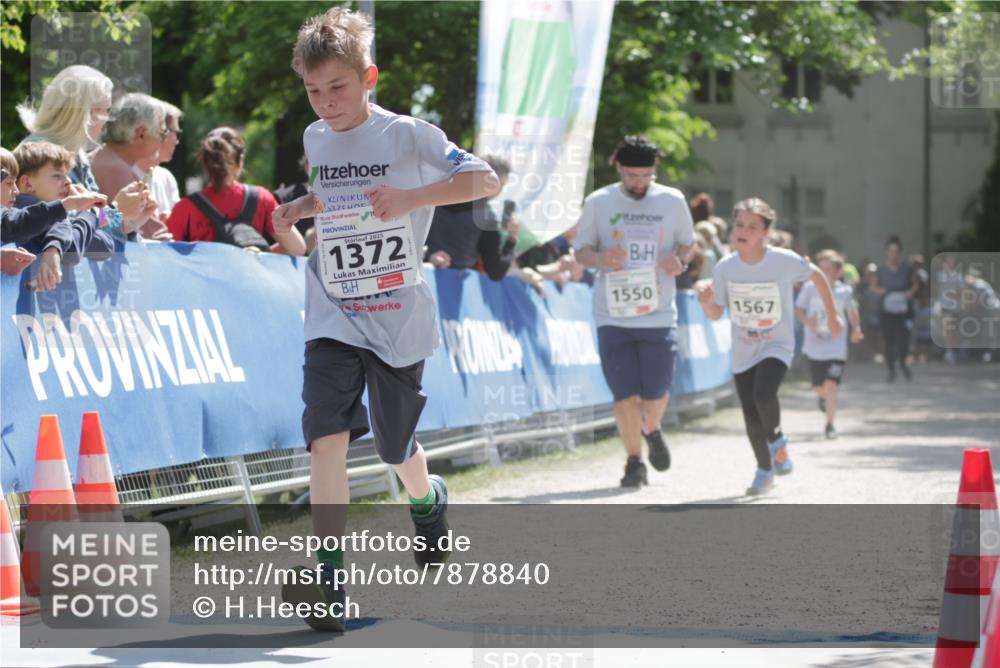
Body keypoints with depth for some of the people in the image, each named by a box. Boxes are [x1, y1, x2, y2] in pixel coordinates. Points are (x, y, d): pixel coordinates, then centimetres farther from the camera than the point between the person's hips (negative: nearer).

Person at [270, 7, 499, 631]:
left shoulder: (407, 135, -9)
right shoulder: (315, 139, 7)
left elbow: (487, 180, -13)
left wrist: (411, 198, -25)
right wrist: (299, 208, 7)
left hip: (398, 318, -2)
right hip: (332, 317, 3)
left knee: (396, 446, 13)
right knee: (327, 437, -19)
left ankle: (428, 499, 51)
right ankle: (329, 583, -24)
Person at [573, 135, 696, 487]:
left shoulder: (672, 201, 4)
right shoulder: (597, 203, 1)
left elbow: (688, 243, 16)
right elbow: (581, 250, 6)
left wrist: (680, 260, -7)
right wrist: (601, 259, -17)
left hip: (659, 314, 1)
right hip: (613, 315, -1)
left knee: (655, 391, 0)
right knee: (625, 393, -2)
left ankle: (652, 431, 34)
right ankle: (634, 462, 14)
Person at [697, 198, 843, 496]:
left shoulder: (785, 261, -16)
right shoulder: (725, 267, -9)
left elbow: (817, 276, 2)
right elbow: (716, 314, -1)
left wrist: (832, 316, 8)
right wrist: (707, 301, -23)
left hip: (777, 346, -3)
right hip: (743, 351, 3)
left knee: (763, 395, -28)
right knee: (751, 418, 6)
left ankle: (777, 439, 3)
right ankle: (765, 470, 28)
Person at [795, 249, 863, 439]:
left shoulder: (845, 292, -2)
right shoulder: (810, 288, -5)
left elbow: (852, 311, 14)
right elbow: (799, 309, 2)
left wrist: (856, 329, 0)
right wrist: (806, 320, -18)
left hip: (836, 347, -1)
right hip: (814, 346, 1)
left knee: (831, 384, -15)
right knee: (819, 387, 9)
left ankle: (830, 424, -5)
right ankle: (822, 396, 48)